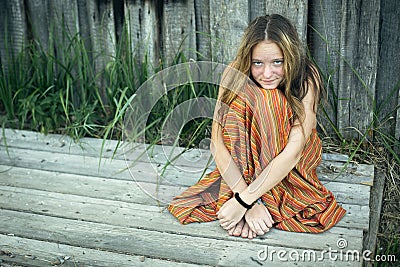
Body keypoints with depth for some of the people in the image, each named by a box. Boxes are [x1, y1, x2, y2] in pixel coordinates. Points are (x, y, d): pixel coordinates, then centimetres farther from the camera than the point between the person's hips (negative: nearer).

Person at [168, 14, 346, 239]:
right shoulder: (235, 75, -23)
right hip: (246, 160, 2)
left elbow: (293, 152, -33)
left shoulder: (306, 80, -26)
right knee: (237, 101, -29)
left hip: (290, 166, -1)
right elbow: (217, 144, -27)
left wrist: (243, 201, -38)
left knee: (270, 101, -31)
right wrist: (251, 202, -35)